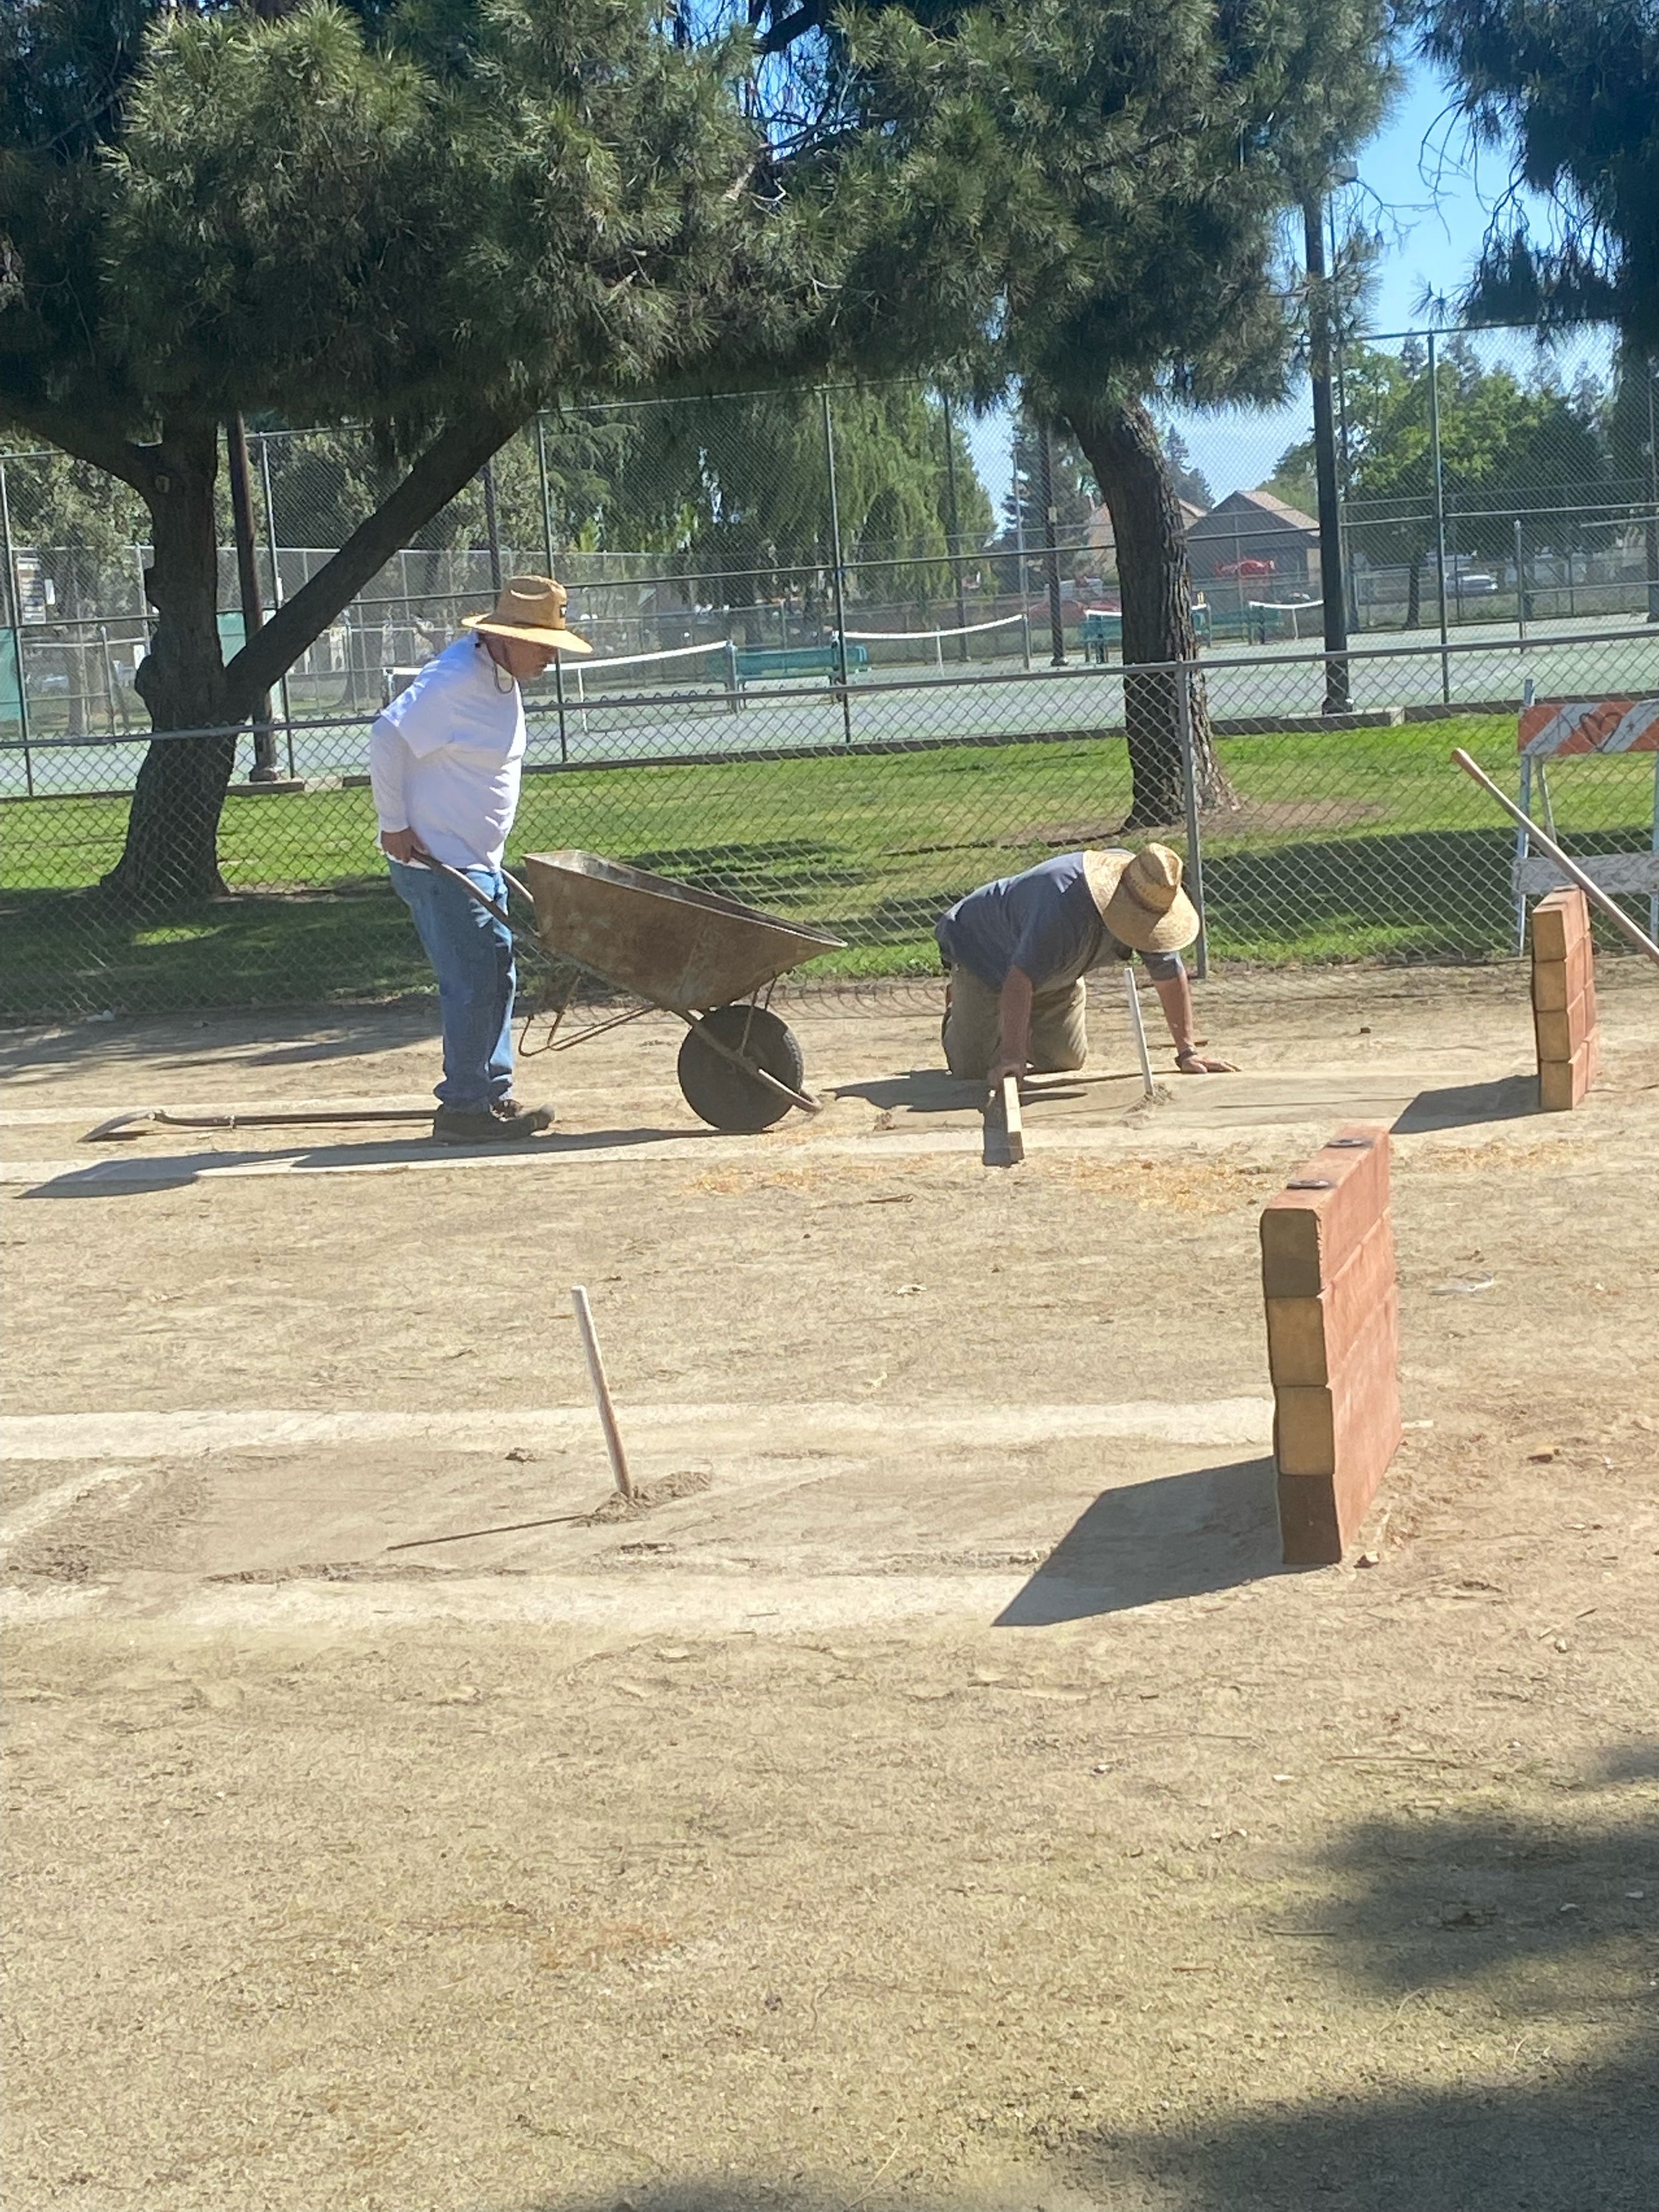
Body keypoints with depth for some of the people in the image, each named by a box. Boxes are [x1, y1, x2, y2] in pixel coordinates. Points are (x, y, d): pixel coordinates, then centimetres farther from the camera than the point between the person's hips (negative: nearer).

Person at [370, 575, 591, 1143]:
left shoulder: (503, 679, 11)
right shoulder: (455, 681, -19)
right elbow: (388, 741, -21)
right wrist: (396, 826, -17)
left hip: (478, 860, 10)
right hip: (437, 862, -10)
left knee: (497, 976, 13)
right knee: (473, 983, -9)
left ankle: (495, 1094, 20)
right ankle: (463, 1108, -3)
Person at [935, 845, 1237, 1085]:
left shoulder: (1152, 900, -22)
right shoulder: (1065, 900, -45)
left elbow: (1170, 977, -14)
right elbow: (1021, 978, -45)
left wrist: (1188, 1051, -18)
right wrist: (1012, 1055, -50)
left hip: (1056, 976, 6)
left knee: (1066, 1061, 2)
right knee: (974, 1069, -8)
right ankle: (956, 1007, 25)